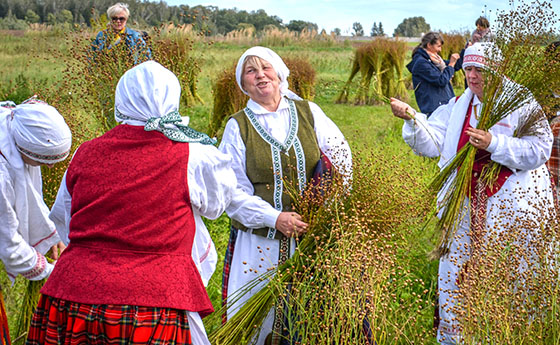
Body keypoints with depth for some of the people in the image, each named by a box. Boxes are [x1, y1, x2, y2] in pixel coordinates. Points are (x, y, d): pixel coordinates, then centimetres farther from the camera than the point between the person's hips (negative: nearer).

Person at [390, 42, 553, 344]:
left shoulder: (523, 106, -6)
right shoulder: (458, 107, 8)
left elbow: (539, 150, -14)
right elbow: (431, 144, 0)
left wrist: (494, 143, -24)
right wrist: (412, 118, -17)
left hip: (510, 207, -4)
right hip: (464, 207, 4)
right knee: (455, 274, 9)